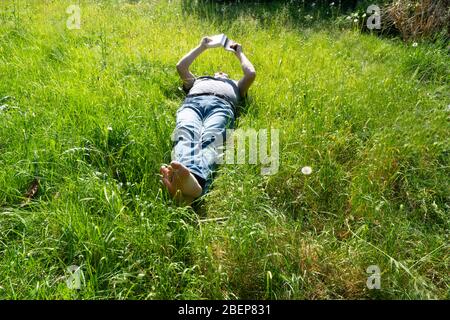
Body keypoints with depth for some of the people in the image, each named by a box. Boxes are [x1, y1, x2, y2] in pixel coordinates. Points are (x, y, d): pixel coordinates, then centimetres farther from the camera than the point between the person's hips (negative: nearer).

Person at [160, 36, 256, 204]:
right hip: (192, 103, 1)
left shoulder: (235, 86, 47)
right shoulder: (197, 81, 49)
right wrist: (201, 47, 51)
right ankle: (179, 177, -71)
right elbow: (181, 66, 40)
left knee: (210, 139, -39)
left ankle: (195, 181, -72)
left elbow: (251, 73, 33)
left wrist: (239, 53, 50)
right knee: (186, 134, -38)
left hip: (221, 106, -1)